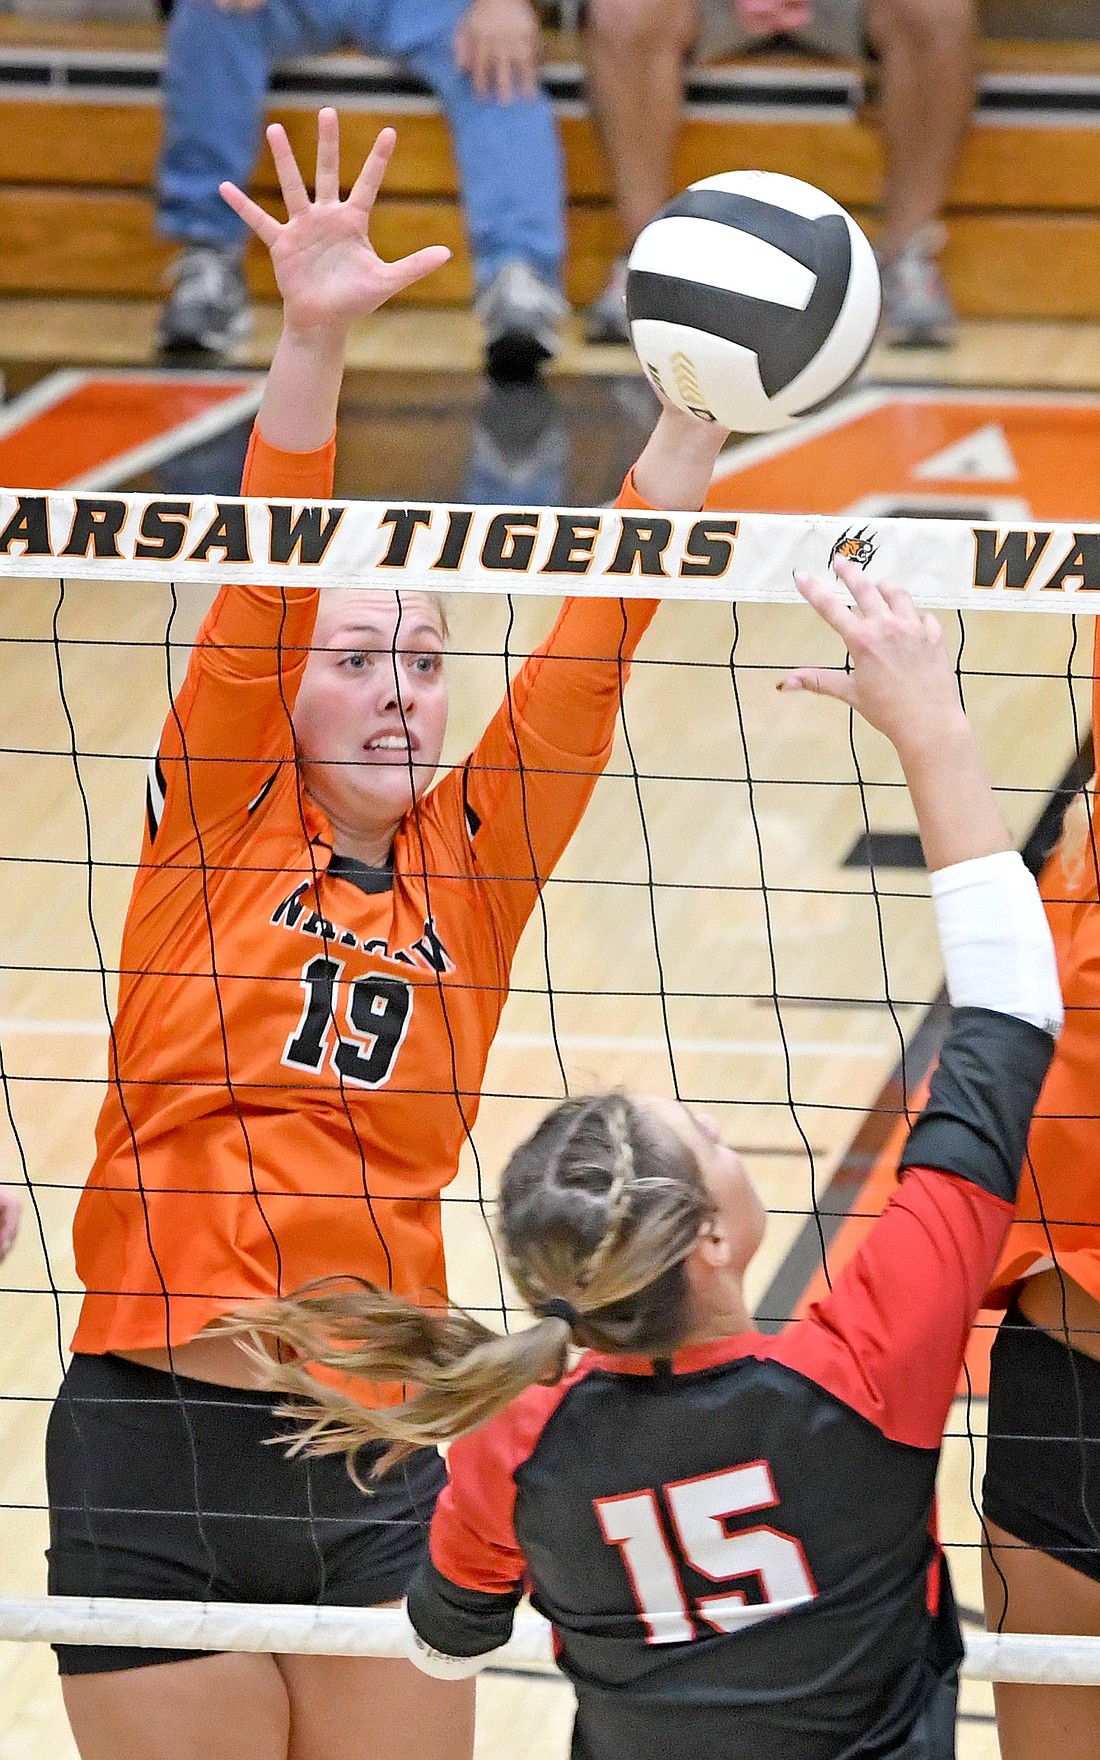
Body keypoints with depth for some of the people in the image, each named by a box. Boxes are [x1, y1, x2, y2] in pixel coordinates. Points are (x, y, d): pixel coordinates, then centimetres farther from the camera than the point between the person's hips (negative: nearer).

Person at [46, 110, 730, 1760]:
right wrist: (312, 340, -22)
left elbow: (597, 636, 4)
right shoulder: (217, 825, 3)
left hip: (380, 1466, 3)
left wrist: (703, 398, -4)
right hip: (156, 1446, -2)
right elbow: (260, 589, -9)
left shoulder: (469, 867, 10)